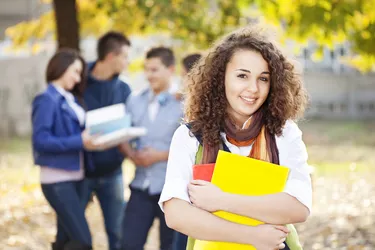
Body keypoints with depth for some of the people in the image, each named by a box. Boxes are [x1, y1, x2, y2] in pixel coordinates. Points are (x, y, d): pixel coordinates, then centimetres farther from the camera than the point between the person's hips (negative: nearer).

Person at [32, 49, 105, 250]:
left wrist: (91, 138, -2)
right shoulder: (47, 100, -11)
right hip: (57, 179, -8)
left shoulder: (72, 99, 13)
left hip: (76, 176, 8)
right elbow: (40, 140, -19)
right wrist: (79, 142, -24)